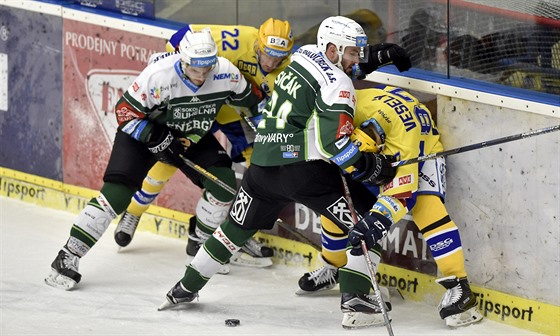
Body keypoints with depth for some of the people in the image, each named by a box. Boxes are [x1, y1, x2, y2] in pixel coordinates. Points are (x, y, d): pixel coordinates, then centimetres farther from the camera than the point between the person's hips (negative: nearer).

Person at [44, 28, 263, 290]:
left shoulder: (226, 73, -21)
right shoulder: (158, 75, -33)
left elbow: (251, 100, 0)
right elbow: (125, 111, -25)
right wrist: (157, 139, -30)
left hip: (192, 136, 5)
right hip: (143, 131, -5)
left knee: (222, 182, -9)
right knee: (117, 193, -18)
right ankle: (68, 257, -15)